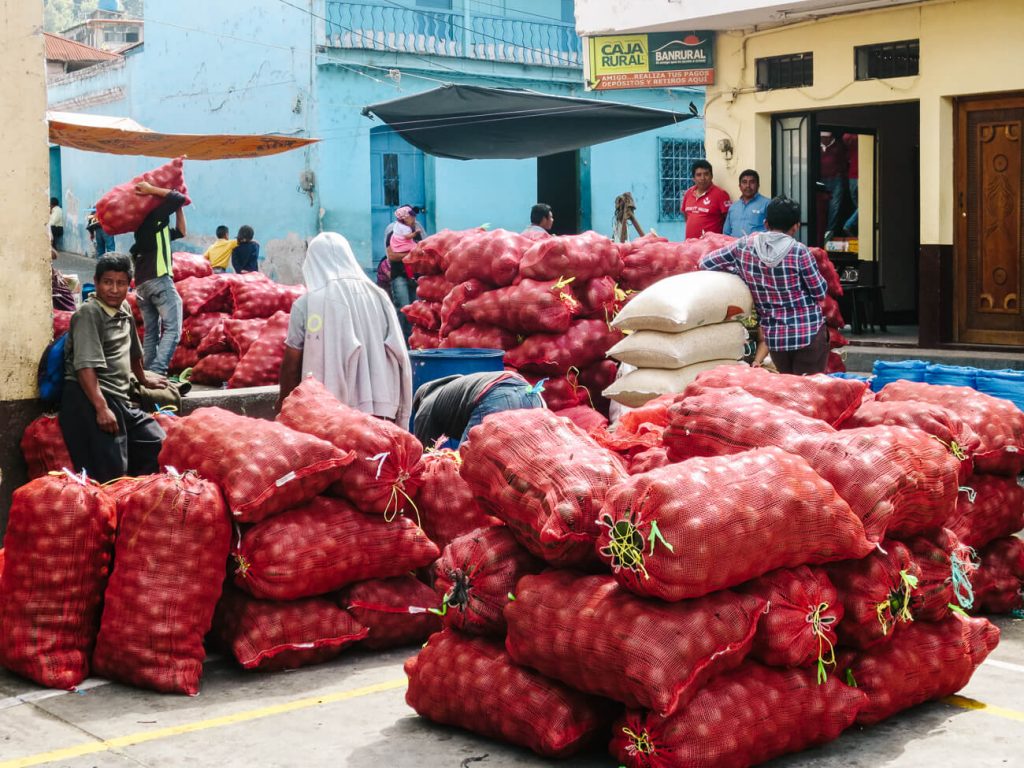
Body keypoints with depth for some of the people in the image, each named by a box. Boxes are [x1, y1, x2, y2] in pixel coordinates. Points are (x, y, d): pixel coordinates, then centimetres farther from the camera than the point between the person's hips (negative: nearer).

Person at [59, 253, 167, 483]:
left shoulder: (125, 309, 16)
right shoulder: (88, 314, -10)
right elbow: (85, 365, -21)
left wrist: (143, 379, 50)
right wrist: (101, 408, -30)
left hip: (120, 399, 9)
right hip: (89, 398, -9)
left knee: (158, 444, 9)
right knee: (111, 474, -16)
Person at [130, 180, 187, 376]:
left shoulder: (147, 222, 27)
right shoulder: (156, 214, 4)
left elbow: (180, 232, 30)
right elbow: (179, 198, -6)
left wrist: (179, 209, 28)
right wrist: (152, 190, 2)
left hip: (141, 284, 9)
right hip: (159, 279, -9)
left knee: (151, 333, 8)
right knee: (172, 329, -13)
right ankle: (157, 372, -27)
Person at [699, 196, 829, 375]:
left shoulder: (744, 246, -3)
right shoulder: (798, 251, -14)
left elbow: (705, 262, 7)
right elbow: (820, 293, -5)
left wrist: (738, 272, 14)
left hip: (773, 336, 4)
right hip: (809, 332, -4)